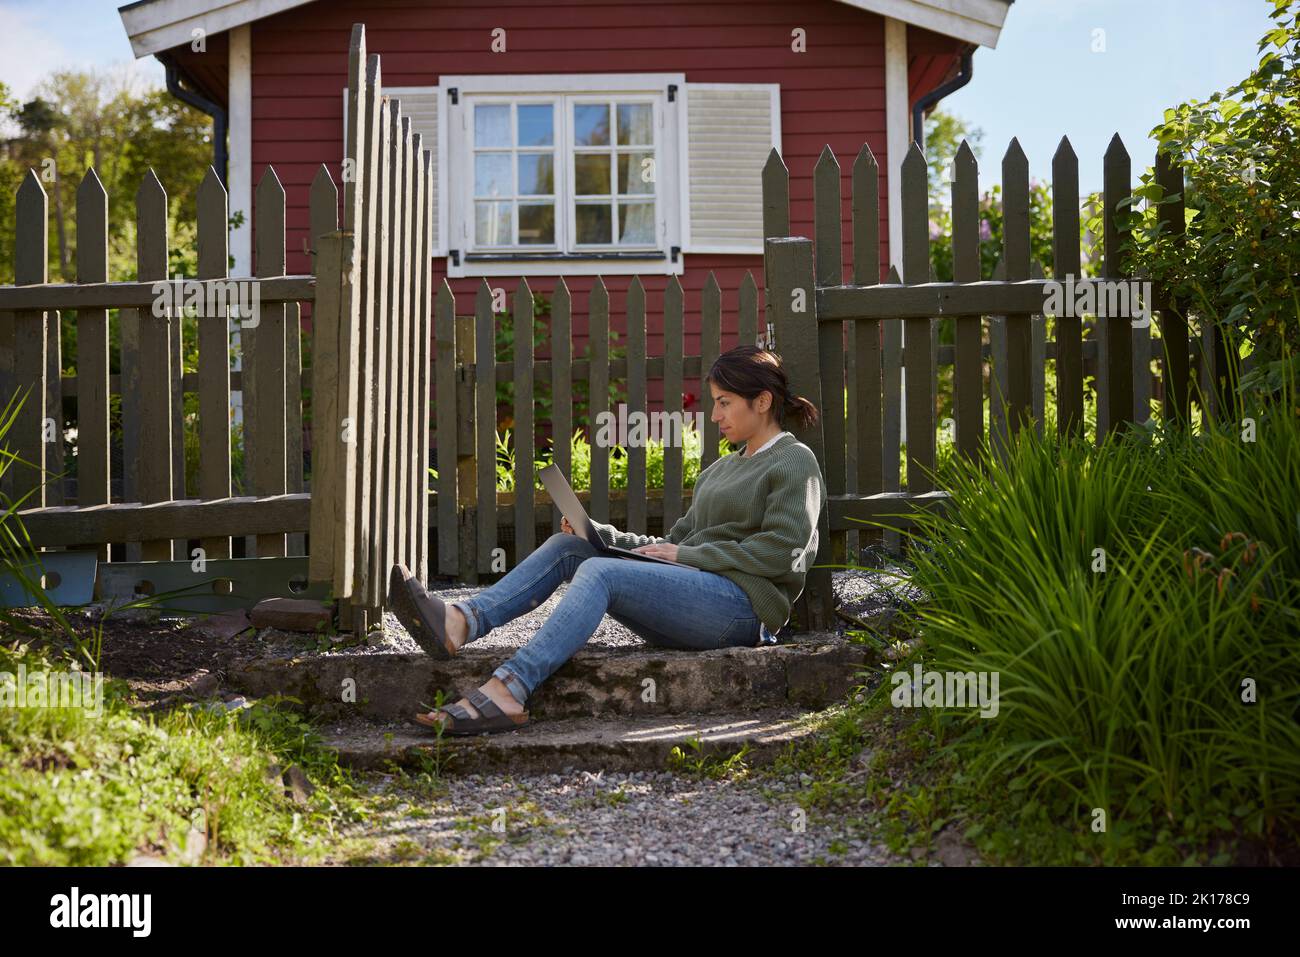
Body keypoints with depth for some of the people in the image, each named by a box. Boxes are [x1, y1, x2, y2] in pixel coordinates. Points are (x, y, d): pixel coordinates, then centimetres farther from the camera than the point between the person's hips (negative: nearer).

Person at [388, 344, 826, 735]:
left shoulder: (795, 463, 3)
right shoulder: (723, 468, 29)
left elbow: (780, 553, -11)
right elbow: (675, 541, 24)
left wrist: (688, 555, -11)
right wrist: (596, 532, 9)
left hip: (742, 603, -8)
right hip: (697, 594, 8)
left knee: (599, 572, -28)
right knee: (567, 547, -7)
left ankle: (506, 692, -44)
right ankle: (459, 623, -29)